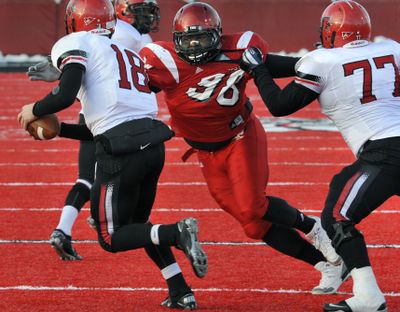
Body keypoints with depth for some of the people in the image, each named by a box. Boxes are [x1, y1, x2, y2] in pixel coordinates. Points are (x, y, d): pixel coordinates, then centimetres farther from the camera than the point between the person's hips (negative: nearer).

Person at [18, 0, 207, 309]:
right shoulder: (129, 54, 27)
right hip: (153, 142, 8)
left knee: (112, 238, 5)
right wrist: (57, 129, 31)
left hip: (123, 150, -8)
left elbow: (65, 95, -13)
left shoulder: (76, 44, 3)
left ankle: (177, 232, -17)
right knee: (137, 224, 26)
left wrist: (34, 111, 6)